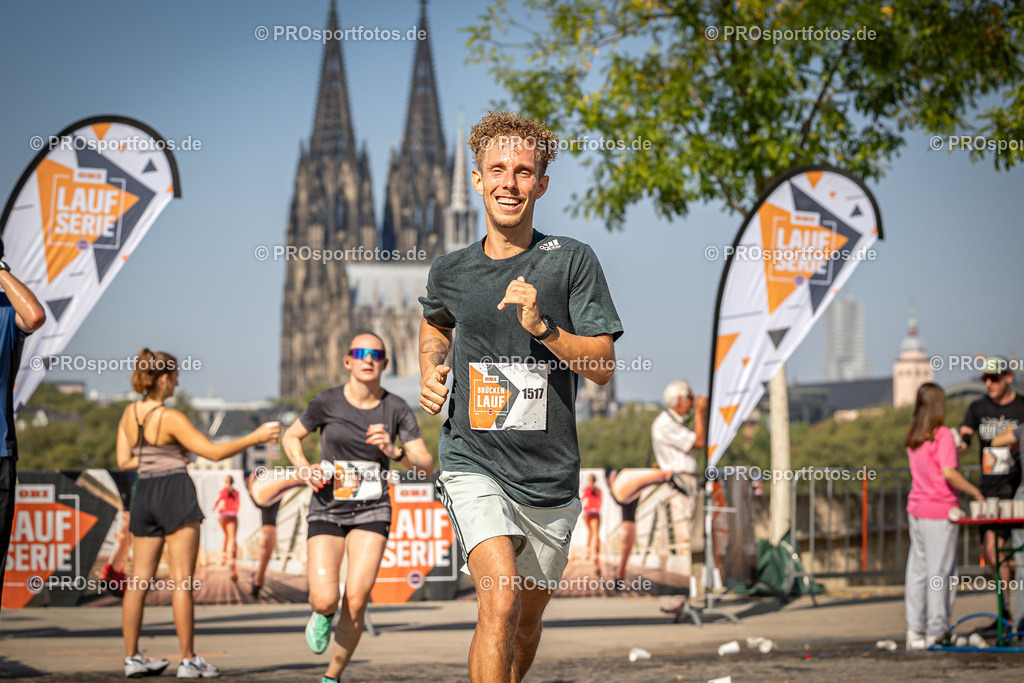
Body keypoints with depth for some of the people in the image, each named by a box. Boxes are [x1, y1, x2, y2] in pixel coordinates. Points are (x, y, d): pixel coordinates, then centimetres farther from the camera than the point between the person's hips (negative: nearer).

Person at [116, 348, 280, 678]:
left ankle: (132, 657, 10)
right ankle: (188, 660, -4)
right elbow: (214, 452, -12)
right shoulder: (170, 418, -13)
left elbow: (123, 461, 11)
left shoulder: (129, 413, 7)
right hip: (175, 491, -7)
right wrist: (254, 438, -4)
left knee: (139, 579, 8)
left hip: (144, 493, 7)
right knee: (182, 579, -4)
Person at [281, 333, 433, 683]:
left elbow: (427, 467, -5)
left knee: (355, 601, -14)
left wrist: (394, 452, -24)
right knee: (325, 600, -18)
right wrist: (304, 468, -8)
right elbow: (291, 437, 11)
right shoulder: (327, 402, -6)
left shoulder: (397, 409, -4)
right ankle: (322, 615, 21)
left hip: (372, 512, 1)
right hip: (327, 509, -1)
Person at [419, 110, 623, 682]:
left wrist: (542, 328, -20)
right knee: (499, 603, -23)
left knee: (528, 618, 15)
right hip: (474, 465, -1)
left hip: (550, 474, 1)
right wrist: (431, 373, 8)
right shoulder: (451, 272, 4)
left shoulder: (572, 261, -3)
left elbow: (603, 367, -6)